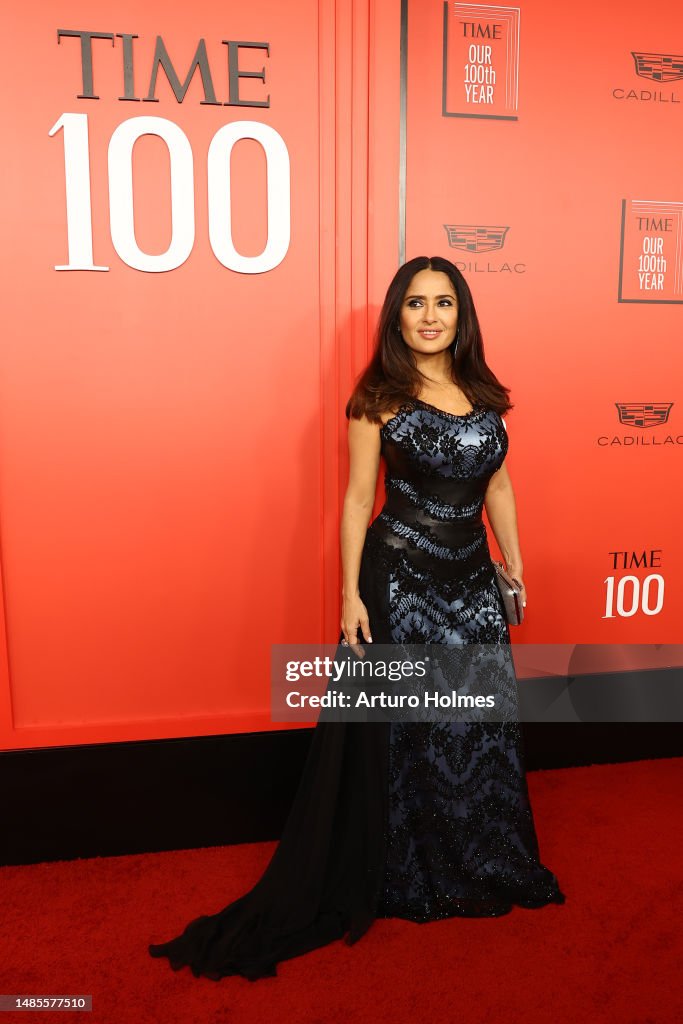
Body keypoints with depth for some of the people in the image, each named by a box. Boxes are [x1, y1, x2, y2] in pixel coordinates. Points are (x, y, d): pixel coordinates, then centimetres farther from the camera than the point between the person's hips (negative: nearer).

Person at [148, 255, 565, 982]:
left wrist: (515, 570, 11)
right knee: (397, 730, 7)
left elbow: (497, 487, 12)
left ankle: (483, 868, 38)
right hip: (399, 579, -5)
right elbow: (358, 499, -7)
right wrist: (351, 593, -12)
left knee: (481, 725, 15)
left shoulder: (483, 393, 7)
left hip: (473, 577, 5)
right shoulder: (378, 397, -6)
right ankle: (396, 877, 29)